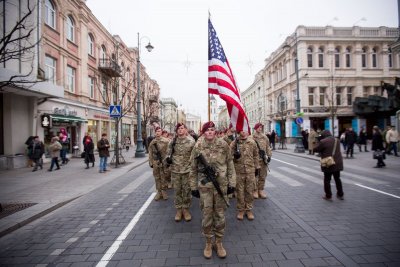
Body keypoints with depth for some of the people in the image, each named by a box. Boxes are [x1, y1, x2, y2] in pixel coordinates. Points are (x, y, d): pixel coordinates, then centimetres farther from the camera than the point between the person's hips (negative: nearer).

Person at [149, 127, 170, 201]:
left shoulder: (166, 141, -5)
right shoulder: (152, 142, 8)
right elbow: (150, 153, 10)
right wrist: (151, 162, 6)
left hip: (164, 162, -3)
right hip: (155, 162, 3)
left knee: (164, 178, 6)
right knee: (157, 178, 9)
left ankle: (164, 191, 19)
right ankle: (159, 192, 21)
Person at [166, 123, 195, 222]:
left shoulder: (191, 141, -4)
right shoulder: (173, 142, 2)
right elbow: (168, 153, 12)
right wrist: (168, 158, -9)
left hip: (187, 170, -2)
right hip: (175, 170, 2)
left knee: (187, 191, 8)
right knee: (177, 191, 11)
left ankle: (186, 209, 25)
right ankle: (179, 209, 26)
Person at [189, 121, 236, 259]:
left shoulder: (223, 145, -3)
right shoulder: (197, 147, -4)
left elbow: (230, 165, 3)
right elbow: (193, 168, 2)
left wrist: (232, 183, 1)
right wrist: (193, 187, 3)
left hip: (221, 185, 1)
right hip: (204, 186, 0)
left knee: (220, 214, 11)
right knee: (207, 215, 9)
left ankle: (219, 243, 31)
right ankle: (208, 243, 29)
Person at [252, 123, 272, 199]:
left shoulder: (265, 137, 11)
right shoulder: (251, 137, -6)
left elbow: (268, 147, 14)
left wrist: (269, 156, 5)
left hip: (263, 159, 5)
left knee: (263, 176, 11)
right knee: (255, 176, 1)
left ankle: (261, 190, 23)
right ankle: (255, 190, 13)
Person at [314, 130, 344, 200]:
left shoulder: (323, 141, -14)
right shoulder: (337, 140, 9)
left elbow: (315, 149, -9)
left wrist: (318, 142, 5)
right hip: (337, 163, 6)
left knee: (327, 180, 5)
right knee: (337, 179, 19)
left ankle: (328, 196, 11)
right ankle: (340, 194, 28)